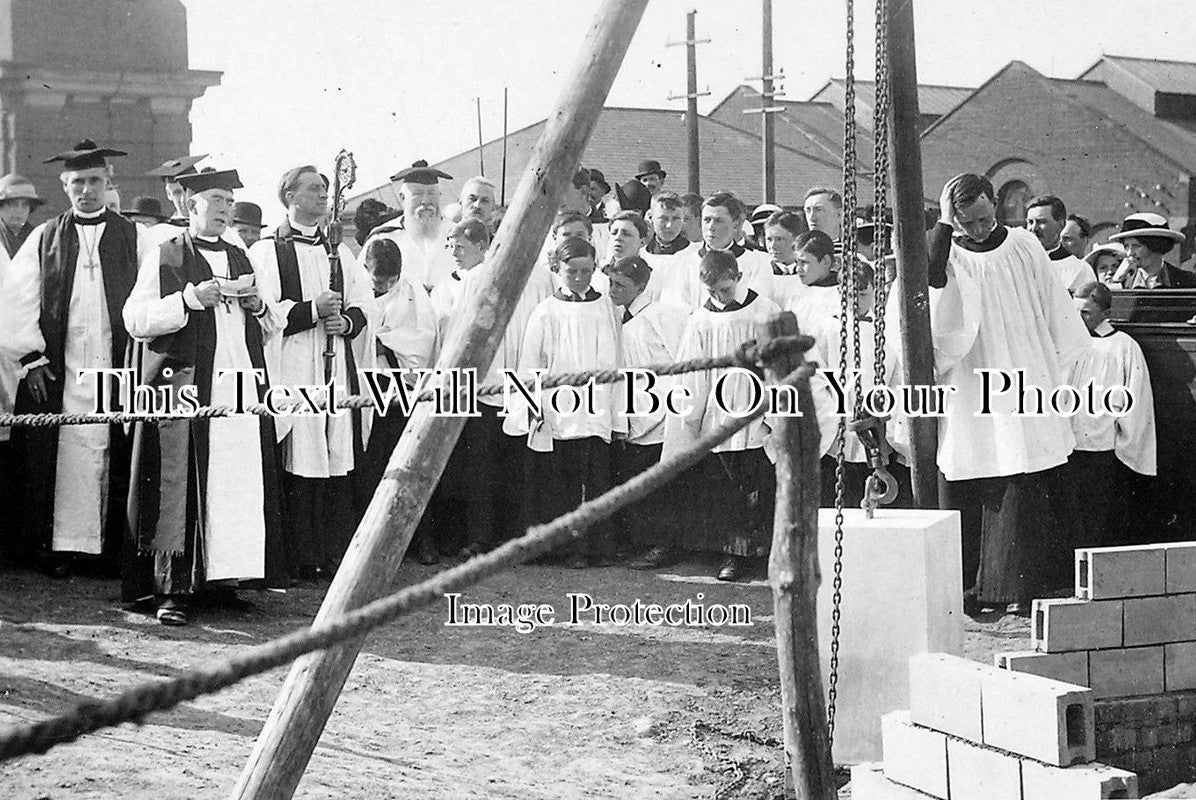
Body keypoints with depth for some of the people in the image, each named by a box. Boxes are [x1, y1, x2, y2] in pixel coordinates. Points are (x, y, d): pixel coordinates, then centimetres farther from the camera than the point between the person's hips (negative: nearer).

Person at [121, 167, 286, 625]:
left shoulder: (241, 260, 22)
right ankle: (172, 589, -5)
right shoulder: (163, 258, 9)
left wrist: (258, 306, 3)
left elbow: (273, 330, 25)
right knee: (178, 488, -8)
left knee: (241, 487, -4)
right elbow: (135, 320, -3)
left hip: (242, 382, 4)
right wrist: (191, 299, -12)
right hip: (183, 384, -4)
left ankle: (230, 576, 1)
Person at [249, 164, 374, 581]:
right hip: (293, 369, -5)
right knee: (300, 465, -7)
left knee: (339, 462, 2)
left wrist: (345, 321, -4)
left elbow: (365, 302, 15)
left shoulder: (339, 250, 20)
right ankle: (301, 558, -2)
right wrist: (314, 310, -14)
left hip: (338, 368, 5)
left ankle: (336, 552, 7)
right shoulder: (267, 251, 2)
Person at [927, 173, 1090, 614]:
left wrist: (1061, 370, 10)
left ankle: (1016, 585, 3)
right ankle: (972, 585, 7)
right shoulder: (948, 255, 1)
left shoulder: (1025, 247, 5)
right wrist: (944, 221, -19)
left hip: (1024, 387, 1)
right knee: (967, 493, -1)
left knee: (1023, 491, -2)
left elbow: (1056, 312, 11)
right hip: (970, 393, 0)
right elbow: (930, 276, -23)